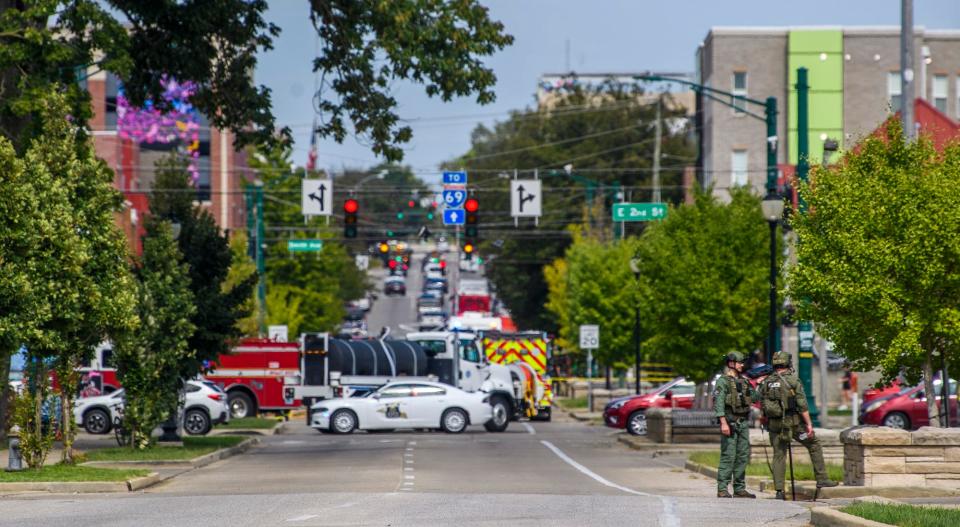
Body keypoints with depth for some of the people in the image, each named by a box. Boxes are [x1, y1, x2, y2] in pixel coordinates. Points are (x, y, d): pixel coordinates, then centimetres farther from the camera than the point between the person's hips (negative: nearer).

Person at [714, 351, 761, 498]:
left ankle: (739, 489, 12)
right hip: (730, 423, -7)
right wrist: (723, 423, -21)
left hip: (743, 423, 7)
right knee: (728, 456, -9)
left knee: (743, 456, 7)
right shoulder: (723, 381, -6)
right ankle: (722, 489, -6)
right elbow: (718, 403, -14)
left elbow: (754, 397, 20)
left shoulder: (743, 381, 16)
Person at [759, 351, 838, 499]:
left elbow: (762, 406, 7)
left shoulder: (766, 383, 6)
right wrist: (809, 424, -10)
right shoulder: (793, 381, -7)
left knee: (779, 455, 7)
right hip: (794, 422, -4)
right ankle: (822, 479, 10)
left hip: (775, 425, 4)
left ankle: (779, 491, 0)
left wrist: (768, 424, 19)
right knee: (814, 445, 13)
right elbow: (802, 405, -12)